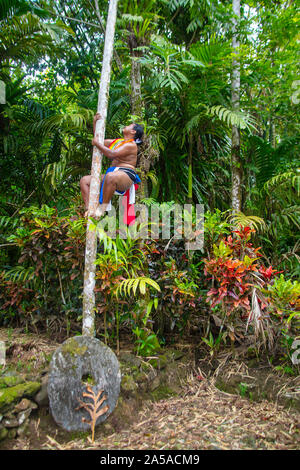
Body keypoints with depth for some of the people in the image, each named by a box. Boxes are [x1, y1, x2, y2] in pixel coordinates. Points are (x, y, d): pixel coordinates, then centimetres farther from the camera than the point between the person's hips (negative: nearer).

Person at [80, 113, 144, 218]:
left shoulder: (131, 145, -6)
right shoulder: (116, 141, 23)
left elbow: (112, 154, -19)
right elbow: (97, 140, 31)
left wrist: (97, 144, -9)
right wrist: (95, 123, 22)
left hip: (126, 175, -10)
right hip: (112, 173, 10)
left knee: (110, 176, -44)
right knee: (84, 180, 0)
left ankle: (102, 208, -32)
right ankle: (89, 209, -17)